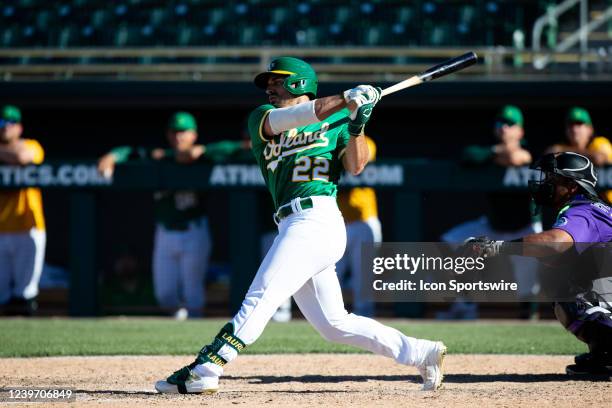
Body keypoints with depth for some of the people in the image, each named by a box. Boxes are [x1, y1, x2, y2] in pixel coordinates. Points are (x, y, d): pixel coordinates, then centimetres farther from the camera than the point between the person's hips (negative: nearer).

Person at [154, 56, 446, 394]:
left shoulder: (337, 121, 9)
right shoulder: (262, 118, 19)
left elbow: (355, 166, -2)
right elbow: (285, 119, -3)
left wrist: (356, 126, -18)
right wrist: (345, 99, -13)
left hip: (316, 220, -6)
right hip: (295, 225, 6)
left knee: (260, 299, -15)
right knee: (334, 325, 5)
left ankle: (203, 370, -21)